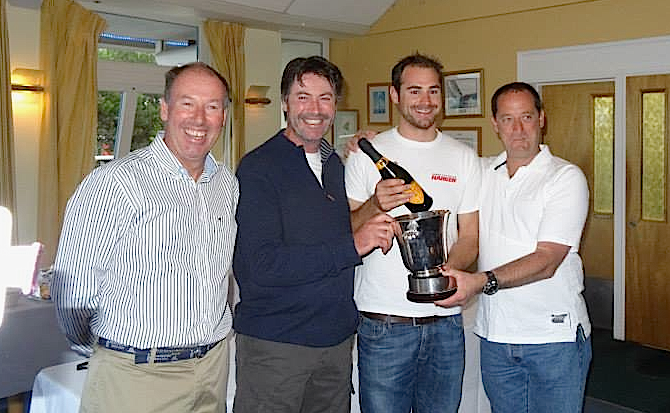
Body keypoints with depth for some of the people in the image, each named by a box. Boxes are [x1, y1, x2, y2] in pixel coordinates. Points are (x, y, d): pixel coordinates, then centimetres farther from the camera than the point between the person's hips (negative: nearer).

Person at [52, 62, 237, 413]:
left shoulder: (227, 184, 5)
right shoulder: (113, 184, -16)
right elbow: (73, 292, -12)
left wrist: (212, 336, 16)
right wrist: (108, 353, 1)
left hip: (214, 367, 6)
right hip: (136, 375, -6)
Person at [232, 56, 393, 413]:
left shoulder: (334, 165, 11)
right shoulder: (258, 167, -13)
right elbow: (263, 264, -22)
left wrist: (375, 205, 5)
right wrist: (352, 246, -22)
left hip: (337, 339, 7)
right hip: (273, 344, -7)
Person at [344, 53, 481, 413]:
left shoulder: (463, 158, 8)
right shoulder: (367, 154, 1)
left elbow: (470, 236, 7)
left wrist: (446, 269, -14)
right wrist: (374, 206, -20)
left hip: (445, 320, 3)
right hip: (383, 322, -2)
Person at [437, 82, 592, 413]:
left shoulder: (566, 178, -9)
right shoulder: (482, 173, 8)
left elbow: (547, 260, -18)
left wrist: (482, 281, -32)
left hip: (555, 337, -4)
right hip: (494, 335, 5)